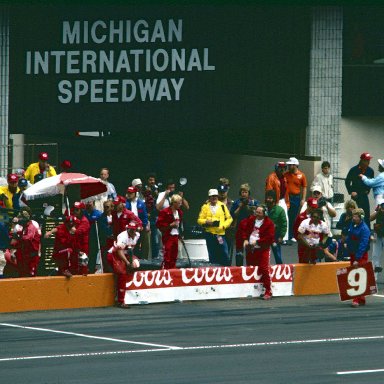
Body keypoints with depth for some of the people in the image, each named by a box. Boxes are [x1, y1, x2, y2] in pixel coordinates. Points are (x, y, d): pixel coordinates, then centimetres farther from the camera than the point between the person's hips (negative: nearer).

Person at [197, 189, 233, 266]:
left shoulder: (222, 206, 6)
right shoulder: (205, 207, 5)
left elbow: (229, 218, 9)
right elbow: (199, 220, 5)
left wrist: (224, 225, -7)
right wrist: (206, 221, -15)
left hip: (221, 233, 0)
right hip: (210, 234, 0)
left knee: (225, 254, -5)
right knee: (212, 256, 5)